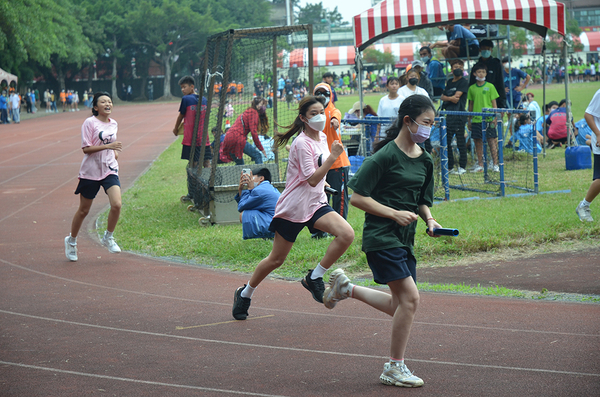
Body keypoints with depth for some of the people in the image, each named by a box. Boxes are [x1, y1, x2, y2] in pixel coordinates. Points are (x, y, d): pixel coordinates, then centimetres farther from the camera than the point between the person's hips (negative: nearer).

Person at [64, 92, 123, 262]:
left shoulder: (113, 124, 10)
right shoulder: (90, 123, -9)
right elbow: (86, 148, -16)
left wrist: (115, 152, 11)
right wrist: (108, 146, -23)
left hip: (110, 170, 4)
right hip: (91, 171, -4)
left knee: (116, 204, -17)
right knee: (84, 210, 6)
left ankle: (108, 237, 6)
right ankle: (71, 241, 29)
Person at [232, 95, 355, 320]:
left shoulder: (322, 138, 7)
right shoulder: (302, 143, -18)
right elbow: (312, 179, -25)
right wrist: (333, 157, -30)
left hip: (316, 204, 7)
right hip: (293, 207, -7)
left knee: (347, 234, -19)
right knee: (277, 259, 4)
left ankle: (314, 278, -4)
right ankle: (245, 293, 27)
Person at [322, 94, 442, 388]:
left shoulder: (425, 160, 9)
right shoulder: (385, 156, -14)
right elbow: (357, 198, -14)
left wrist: (429, 219, 1)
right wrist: (395, 214, -17)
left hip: (405, 240, 8)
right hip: (380, 237, -8)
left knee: (400, 305, 10)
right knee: (409, 298, -15)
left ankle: (345, 288, 30)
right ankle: (394, 368, -2)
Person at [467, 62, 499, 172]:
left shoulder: (490, 87, 0)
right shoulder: (472, 88, 8)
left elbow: (494, 103, 1)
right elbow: (471, 104, 14)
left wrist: (494, 117, -6)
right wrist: (469, 120, 13)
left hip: (488, 119, -3)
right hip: (476, 119, 3)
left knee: (491, 141, -3)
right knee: (478, 142, 5)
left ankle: (495, 164, 1)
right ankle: (480, 165, 13)